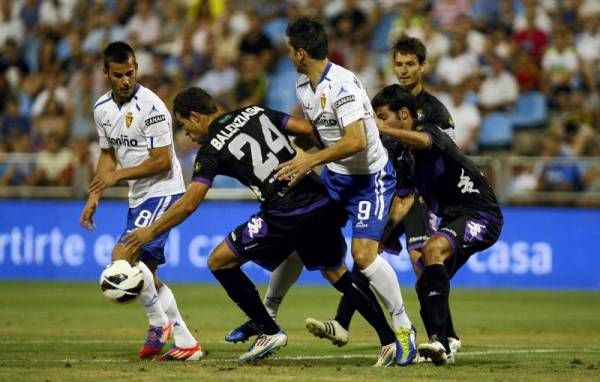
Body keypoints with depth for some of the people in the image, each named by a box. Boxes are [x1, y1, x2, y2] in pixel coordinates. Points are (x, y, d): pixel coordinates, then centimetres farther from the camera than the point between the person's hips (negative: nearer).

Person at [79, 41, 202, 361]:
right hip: (138, 197, 9)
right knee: (146, 272, 10)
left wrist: (117, 175, -15)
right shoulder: (102, 109, 6)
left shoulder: (151, 106, -18)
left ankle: (159, 322, -3)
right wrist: (94, 197, 9)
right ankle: (186, 343, 16)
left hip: (162, 192, -9)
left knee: (122, 257, -21)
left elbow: (162, 161, -19)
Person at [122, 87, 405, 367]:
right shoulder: (255, 112, 16)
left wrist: (150, 232, 7)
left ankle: (270, 332, 9)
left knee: (219, 261, 8)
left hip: (286, 217, -7)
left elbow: (188, 205, -4)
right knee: (336, 272, 25)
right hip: (324, 205, 7)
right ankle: (390, 340, 18)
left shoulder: (211, 149, 0)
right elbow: (308, 129, 10)